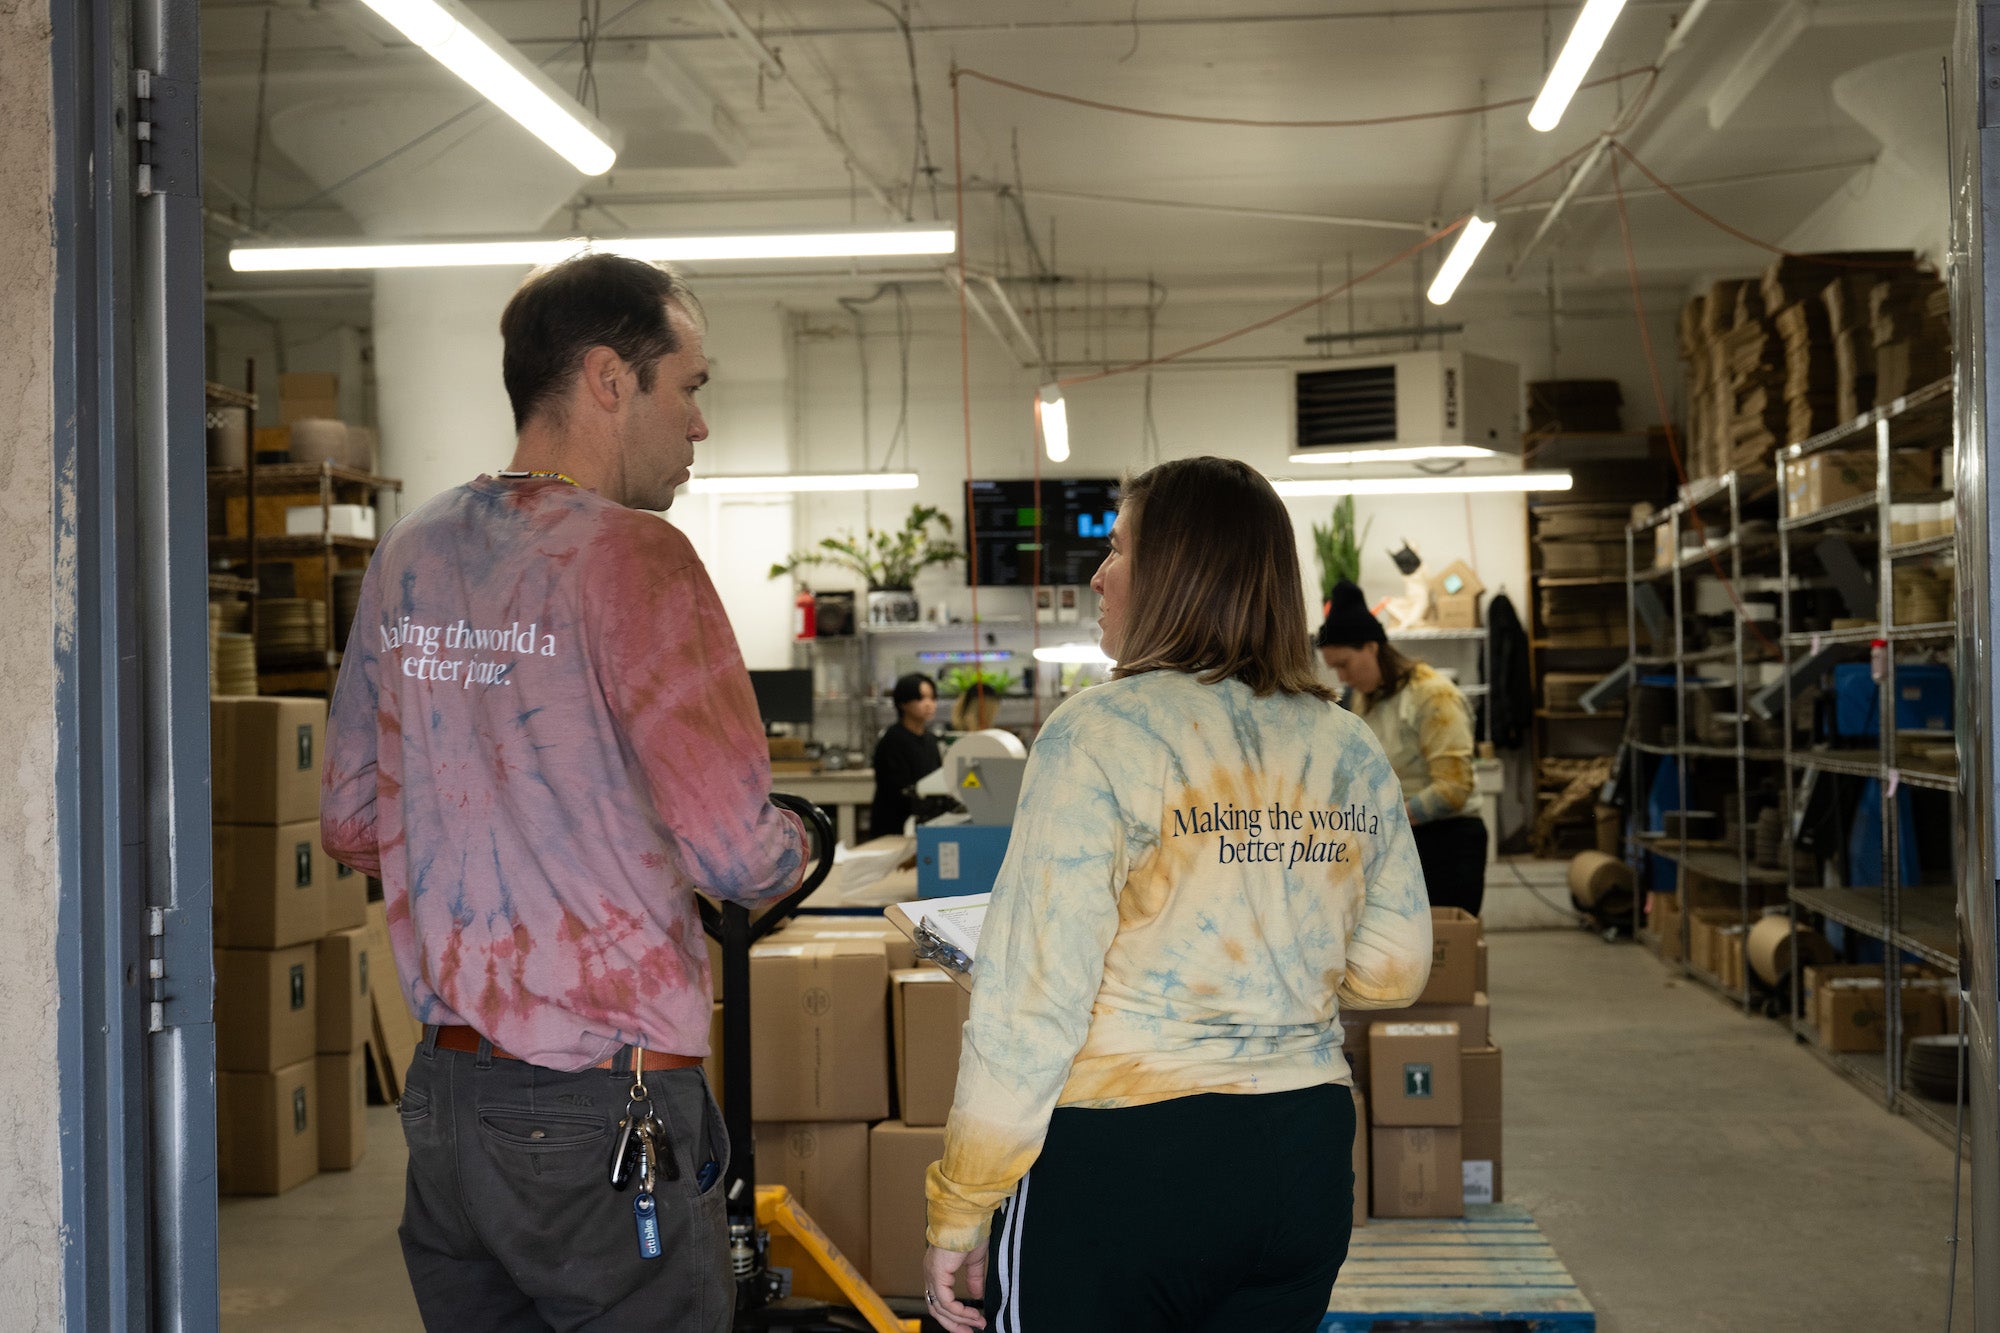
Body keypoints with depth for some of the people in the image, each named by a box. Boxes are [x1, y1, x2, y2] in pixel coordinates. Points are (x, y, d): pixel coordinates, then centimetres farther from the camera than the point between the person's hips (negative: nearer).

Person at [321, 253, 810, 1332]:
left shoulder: (407, 556, 7)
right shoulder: (629, 556, -15)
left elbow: (350, 825, 15)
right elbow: (737, 853, -19)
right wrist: (790, 851, 2)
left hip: (442, 1091, 7)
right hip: (599, 1108, -7)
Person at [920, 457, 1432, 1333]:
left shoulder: (1099, 734, -11)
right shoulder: (1352, 755, 5)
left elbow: (1033, 995, -14)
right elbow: (1394, 970, 13)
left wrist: (959, 1212, -8)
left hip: (1118, 1162, -5)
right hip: (1303, 1158, 6)